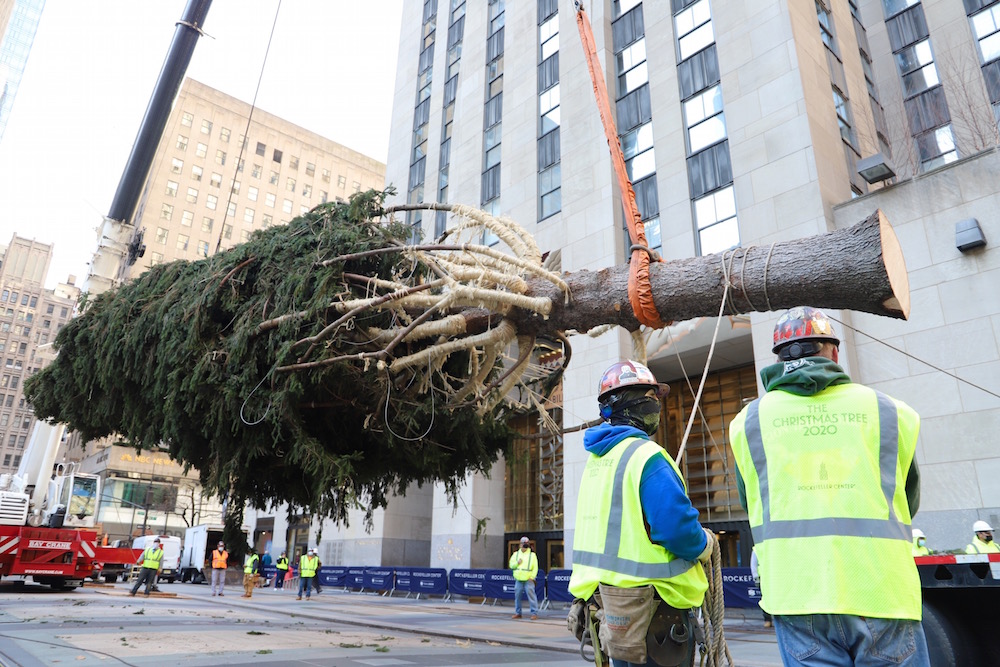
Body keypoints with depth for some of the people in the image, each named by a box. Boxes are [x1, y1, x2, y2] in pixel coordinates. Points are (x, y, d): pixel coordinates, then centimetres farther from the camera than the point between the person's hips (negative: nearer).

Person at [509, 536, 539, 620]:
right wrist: (517, 563, -8)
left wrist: (532, 577, -10)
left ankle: (534, 613, -5)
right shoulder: (516, 554, 13)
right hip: (518, 579, 4)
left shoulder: (532, 555, 3)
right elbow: (511, 565, 10)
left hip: (528, 579, -4)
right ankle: (518, 613, 19)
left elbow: (535, 568, 0)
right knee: (517, 596, 7)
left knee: (531, 595, -9)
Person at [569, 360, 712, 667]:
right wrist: (705, 544, -3)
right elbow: (676, 526, -23)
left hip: (605, 593, 8)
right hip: (649, 603, -8)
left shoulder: (596, 459, 8)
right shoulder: (647, 456, -19)